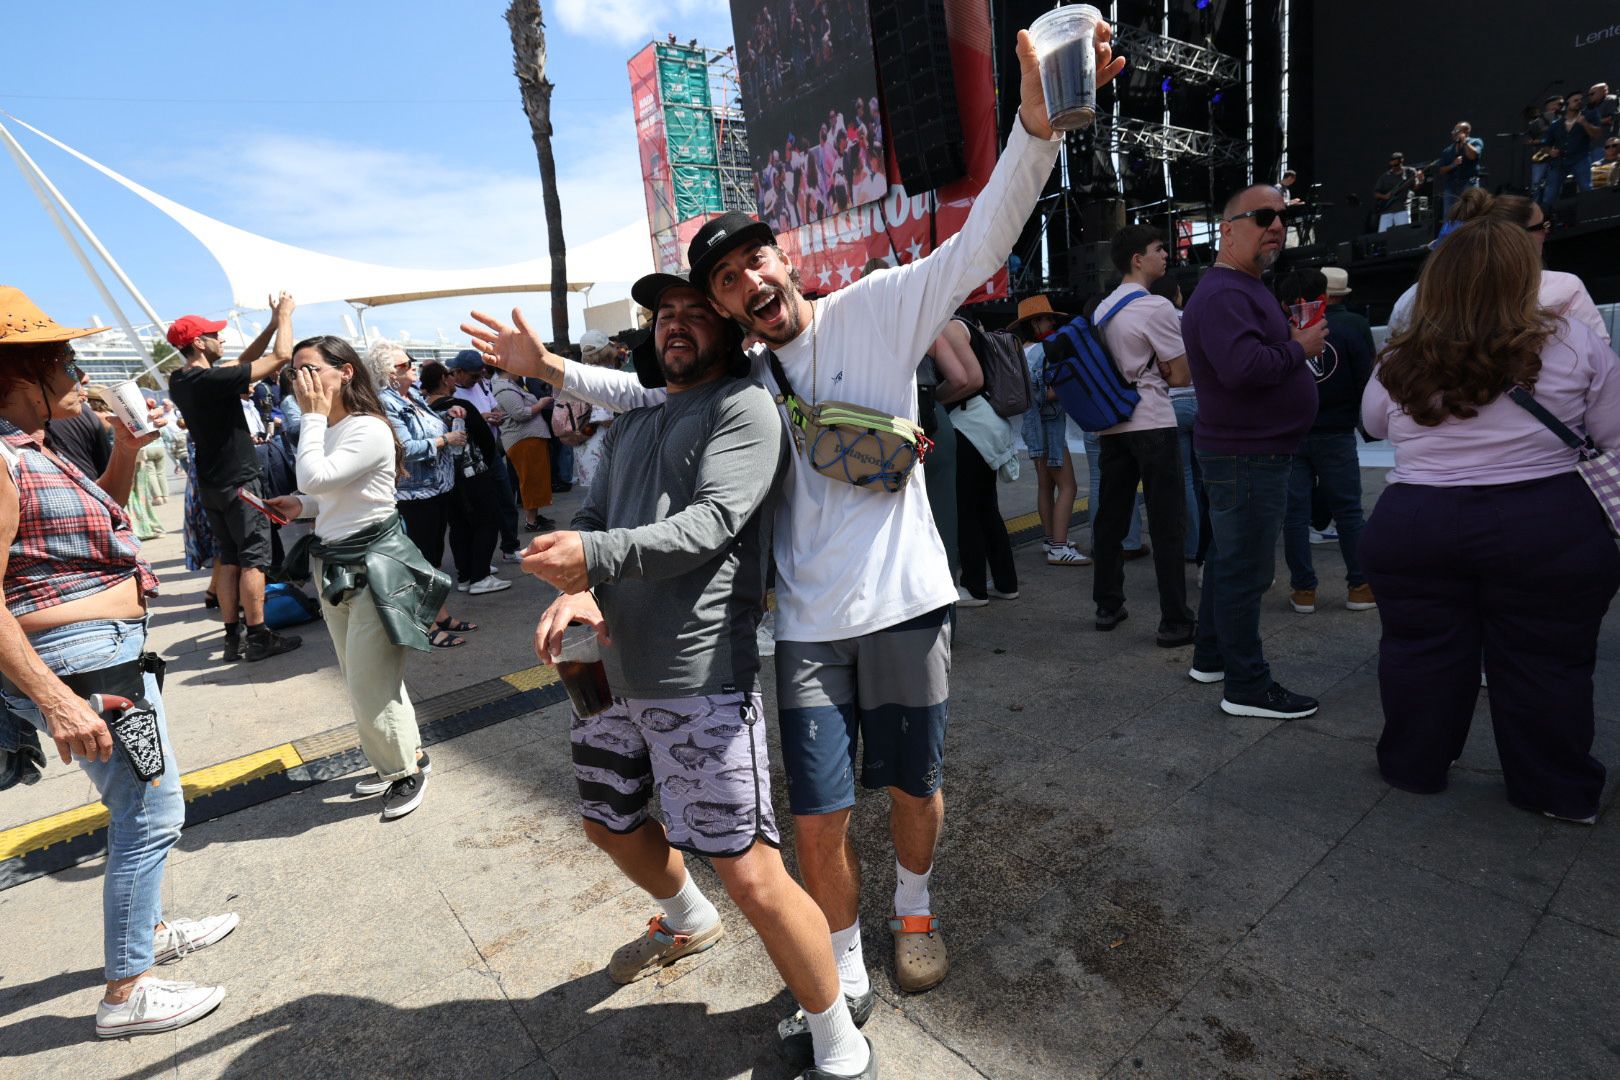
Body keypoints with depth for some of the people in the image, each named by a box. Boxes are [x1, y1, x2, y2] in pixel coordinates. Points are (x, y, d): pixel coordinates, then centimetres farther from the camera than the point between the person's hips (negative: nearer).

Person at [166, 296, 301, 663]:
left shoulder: (179, 381, 6)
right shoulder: (214, 380, -19)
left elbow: (241, 361, 15)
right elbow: (281, 356, -17)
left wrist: (273, 324, 11)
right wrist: (284, 315, 0)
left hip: (210, 485, 8)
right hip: (239, 482, -8)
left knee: (228, 559, 12)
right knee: (253, 559, -3)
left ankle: (233, 638, 16)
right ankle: (258, 638, 1)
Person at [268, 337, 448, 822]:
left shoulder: (368, 430, -19)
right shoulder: (326, 430, 8)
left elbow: (315, 478, -29)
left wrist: (313, 415, -19)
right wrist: (299, 505, -1)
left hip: (373, 566, -9)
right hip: (332, 563, 10)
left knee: (370, 681, -3)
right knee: (361, 677, 19)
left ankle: (409, 763, 19)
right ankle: (389, 760, 36)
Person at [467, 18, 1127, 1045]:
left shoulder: (878, 310, -1)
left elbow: (979, 245, -10)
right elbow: (649, 393, 25)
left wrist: (1036, 124, -23)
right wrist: (549, 366, 16)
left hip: (904, 602, -2)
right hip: (808, 622, 2)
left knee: (916, 785, 15)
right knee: (820, 817, 4)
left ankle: (915, 907, 47)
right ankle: (843, 972, 31)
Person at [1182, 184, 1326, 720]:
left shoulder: (1247, 289, 19)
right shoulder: (1222, 294, -17)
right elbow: (1242, 367, -30)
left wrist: (1297, 338, 8)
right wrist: (1299, 348, -15)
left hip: (1247, 452, 11)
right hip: (1246, 455, -11)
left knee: (1229, 561, 18)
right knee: (1245, 571, -4)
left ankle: (1211, 658, 31)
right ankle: (1247, 687, 5)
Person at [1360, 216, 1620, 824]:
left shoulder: (1400, 362, -1)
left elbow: (1374, 425, 18)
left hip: (1414, 528, 1)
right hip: (1550, 529, 0)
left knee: (1419, 654, 13)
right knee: (1544, 662, 12)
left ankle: (1413, 768, 28)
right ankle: (1558, 791, 25)